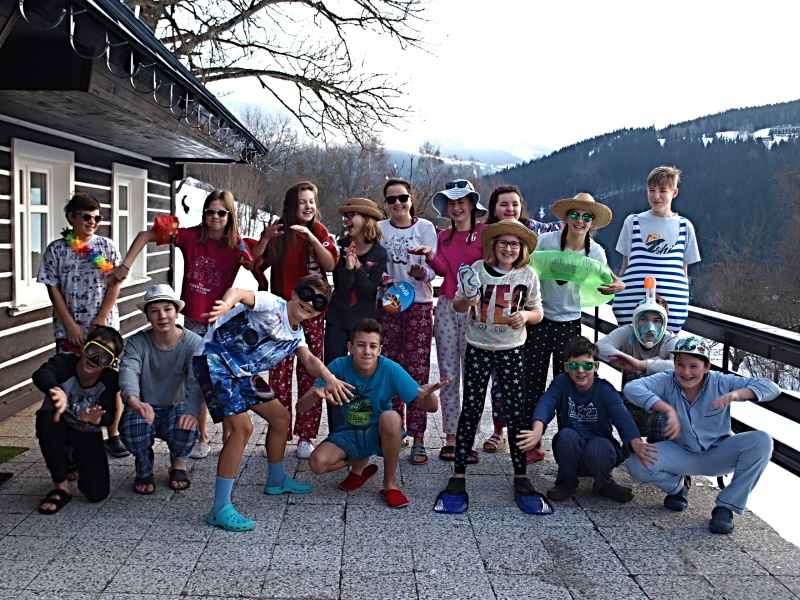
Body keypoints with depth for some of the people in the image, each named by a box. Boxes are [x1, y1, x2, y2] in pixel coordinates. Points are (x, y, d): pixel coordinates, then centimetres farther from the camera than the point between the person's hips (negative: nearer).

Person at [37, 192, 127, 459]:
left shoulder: (106, 246, 4)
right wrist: (70, 325, -7)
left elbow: (115, 283, 0)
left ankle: (113, 435, 13)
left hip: (104, 326, 0)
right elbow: (53, 289, 1)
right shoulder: (56, 249, 4)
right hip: (69, 329, 0)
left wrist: (101, 318, -9)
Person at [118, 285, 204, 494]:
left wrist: (192, 412, -49)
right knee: (131, 429, -33)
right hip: (144, 408, 0)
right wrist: (134, 401, -53)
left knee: (187, 429, -33)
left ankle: (177, 461, 8)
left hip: (176, 408, 0)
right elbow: (128, 371, -29)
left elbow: (196, 381, -28)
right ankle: (144, 468, 5)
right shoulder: (137, 342, -10)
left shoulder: (193, 343, -12)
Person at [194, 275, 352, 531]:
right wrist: (227, 303, -60)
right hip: (214, 361, -10)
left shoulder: (296, 334, 9)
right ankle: (220, 509, -14)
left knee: (281, 416, 15)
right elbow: (239, 293, -34)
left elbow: (310, 360, -6)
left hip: (242, 372, 10)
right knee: (243, 426, -21)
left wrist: (329, 378, -28)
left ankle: (276, 481, 37)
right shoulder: (273, 305, -16)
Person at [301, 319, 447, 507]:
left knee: (390, 417, -35)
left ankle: (390, 484, -12)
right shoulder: (339, 366, -18)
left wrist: (428, 394, -46)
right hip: (350, 434, 1)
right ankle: (360, 464, 10)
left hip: (380, 433, -1)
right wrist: (317, 394, -46)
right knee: (317, 462, -25)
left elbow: (431, 407, -20)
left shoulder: (390, 369, -20)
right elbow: (301, 407, -21)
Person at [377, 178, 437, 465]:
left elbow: (432, 269, -6)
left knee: (417, 371, -6)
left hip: (419, 304, -2)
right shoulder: (379, 229, 8)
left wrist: (420, 272, -28)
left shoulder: (425, 227, 2)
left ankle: (418, 439, -4)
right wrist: (383, 279, -16)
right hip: (388, 304, 3)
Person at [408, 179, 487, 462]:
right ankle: (450, 437, 10)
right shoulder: (444, 236, 17)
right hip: (446, 306, 4)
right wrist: (430, 256, -14)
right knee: (448, 375, 3)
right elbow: (442, 269, 3)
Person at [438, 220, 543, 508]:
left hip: (511, 350, 1)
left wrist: (525, 316, -14)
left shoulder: (528, 275, 1)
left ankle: (520, 474, 13)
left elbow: (537, 311, 8)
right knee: (471, 409, 1)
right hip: (478, 348, -1)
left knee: (517, 409, 0)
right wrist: (466, 301, -19)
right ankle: (459, 472, 9)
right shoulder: (477, 269, -2)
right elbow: (457, 304, 4)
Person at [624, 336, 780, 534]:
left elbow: (771, 388, -17)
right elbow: (631, 388, -32)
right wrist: (667, 409, -44)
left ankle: (726, 506, -12)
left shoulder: (721, 382, -13)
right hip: (680, 455, -1)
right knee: (637, 464, -27)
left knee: (761, 441, -26)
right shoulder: (667, 382, -15)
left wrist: (737, 394, -37)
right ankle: (676, 487, 8)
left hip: (717, 455, 1)